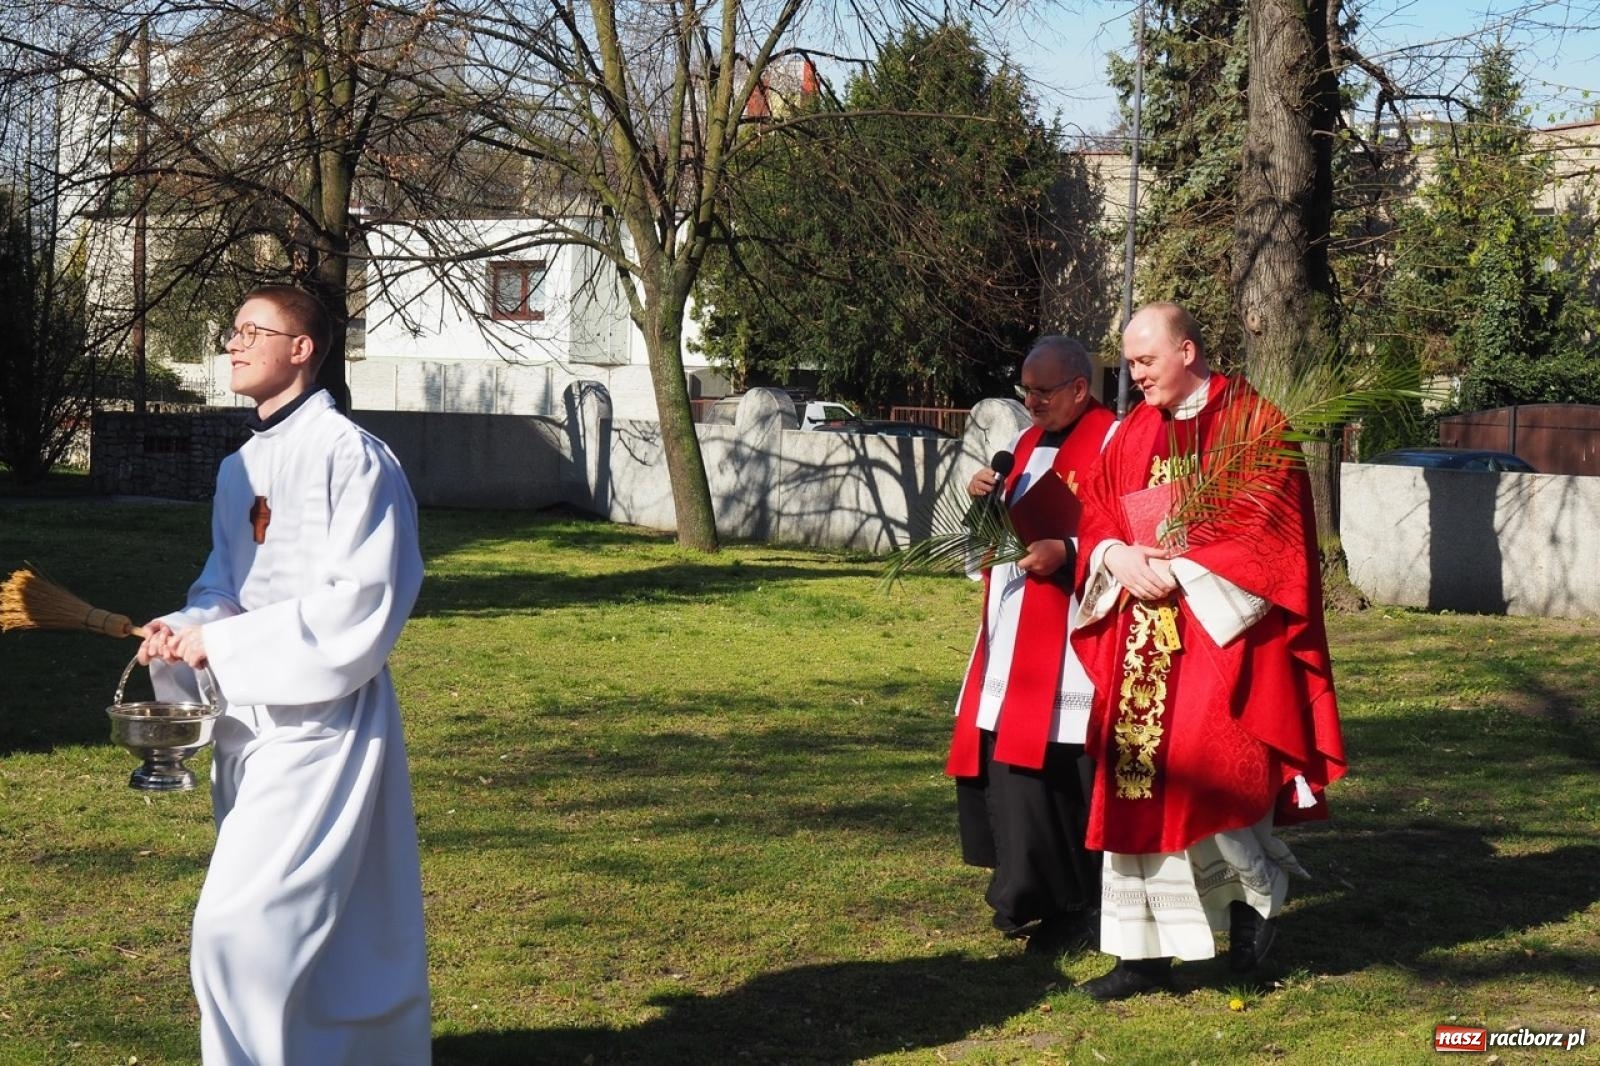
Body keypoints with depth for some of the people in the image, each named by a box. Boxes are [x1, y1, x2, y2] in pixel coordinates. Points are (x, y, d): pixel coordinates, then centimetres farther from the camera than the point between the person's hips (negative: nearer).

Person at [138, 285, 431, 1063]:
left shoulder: (348, 455, -13)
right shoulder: (239, 470, 13)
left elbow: (363, 601, -19)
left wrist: (223, 643, -18)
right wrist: (184, 632, -4)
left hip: (320, 714, -8)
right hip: (250, 714, 9)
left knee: (242, 929, -14)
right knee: (310, 926, 15)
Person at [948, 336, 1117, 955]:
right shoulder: (1030, 443, 17)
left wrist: (1066, 551, -26)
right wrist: (986, 501, 3)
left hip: (1062, 635, -8)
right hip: (1012, 630, 9)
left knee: (1035, 762, -10)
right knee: (997, 756, 7)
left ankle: (1064, 903, 2)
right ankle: (1026, 892, 20)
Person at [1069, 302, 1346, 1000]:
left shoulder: (1252, 423, -4)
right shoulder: (1133, 433, 14)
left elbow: (1265, 529, -11)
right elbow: (1096, 513, 15)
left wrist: (1182, 569, -16)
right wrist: (1119, 556, -7)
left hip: (1223, 626, -5)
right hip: (1140, 634, 6)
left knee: (1207, 768, -16)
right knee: (1136, 782, 1)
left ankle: (1256, 891, 14)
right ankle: (1145, 950, 6)